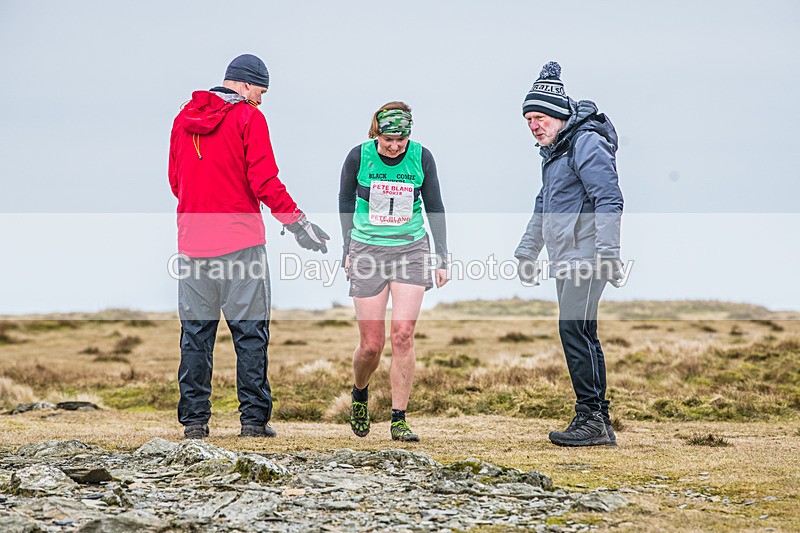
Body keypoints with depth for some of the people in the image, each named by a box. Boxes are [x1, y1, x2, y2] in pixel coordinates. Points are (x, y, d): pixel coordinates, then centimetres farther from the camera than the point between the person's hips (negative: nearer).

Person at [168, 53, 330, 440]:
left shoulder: (184, 118, 12)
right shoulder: (248, 117, -5)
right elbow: (264, 181, -11)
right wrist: (297, 222, -6)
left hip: (193, 242, 5)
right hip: (240, 240, -5)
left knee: (195, 334, 8)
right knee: (250, 332, 1)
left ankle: (194, 419, 7)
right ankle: (254, 419, 0)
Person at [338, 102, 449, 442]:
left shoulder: (421, 157, -6)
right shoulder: (359, 156, -8)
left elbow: (434, 207, 7)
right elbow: (346, 199, 10)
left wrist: (442, 258, 6)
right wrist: (348, 248, 12)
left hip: (411, 249, 0)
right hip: (368, 251, 0)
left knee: (403, 336, -12)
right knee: (371, 345, -1)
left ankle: (398, 421, -5)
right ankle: (360, 394, 32)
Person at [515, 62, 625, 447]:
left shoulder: (586, 143, -10)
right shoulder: (555, 149, 21)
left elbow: (608, 199, -20)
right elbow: (544, 206, 34)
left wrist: (607, 252, -27)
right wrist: (527, 251, 35)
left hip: (586, 254, -10)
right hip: (566, 258, 10)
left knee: (574, 328, -15)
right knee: (580, 335, 8)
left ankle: (591, 418, -13)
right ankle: (599, 423, 11)